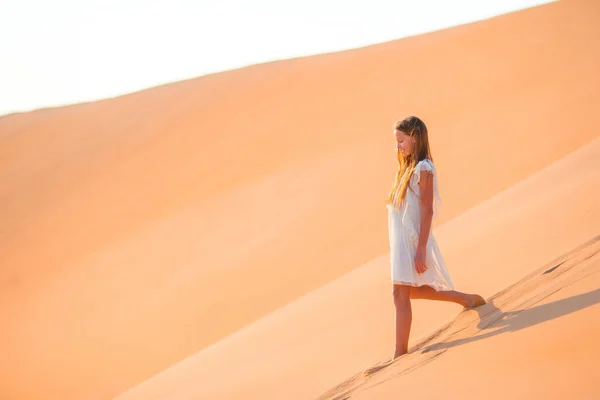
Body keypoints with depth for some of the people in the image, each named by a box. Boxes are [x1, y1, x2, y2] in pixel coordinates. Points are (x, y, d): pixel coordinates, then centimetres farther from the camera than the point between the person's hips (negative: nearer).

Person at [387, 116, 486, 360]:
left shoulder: (423, 169, -12)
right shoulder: (409, 168, 15)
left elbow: (426, 210, -17)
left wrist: (421, 249, -21)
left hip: (414, 240, -10)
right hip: (401, 239, 10)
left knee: (401, 293, -11)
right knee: (412, 290, 19)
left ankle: (400, 353, -8)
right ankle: (467, 300, 32)